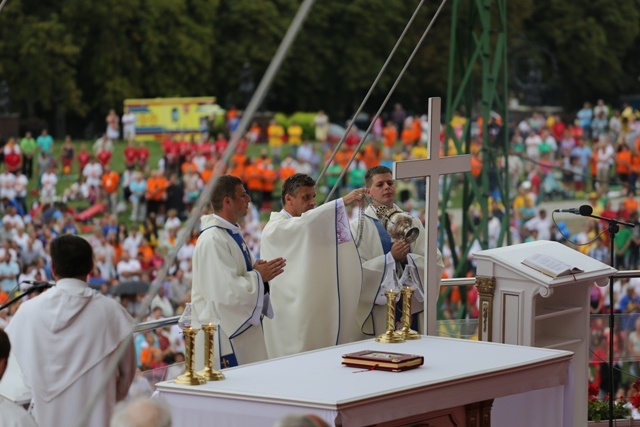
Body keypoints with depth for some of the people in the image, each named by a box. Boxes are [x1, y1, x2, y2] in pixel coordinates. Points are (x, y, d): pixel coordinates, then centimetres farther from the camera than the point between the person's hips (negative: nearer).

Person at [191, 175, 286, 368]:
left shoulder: (232, 234, 13)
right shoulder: (212, 240, -19)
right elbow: (223, 291, -25)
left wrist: (259, 272, 1)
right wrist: (259, 276, -15)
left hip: (242, 329, 10)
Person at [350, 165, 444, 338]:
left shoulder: (412, 223, 10)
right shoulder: (358, 226, -1)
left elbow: (436, 262, 2)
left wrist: (407, 259, -14)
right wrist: (391, 258, -20)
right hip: (377, 313, -3)